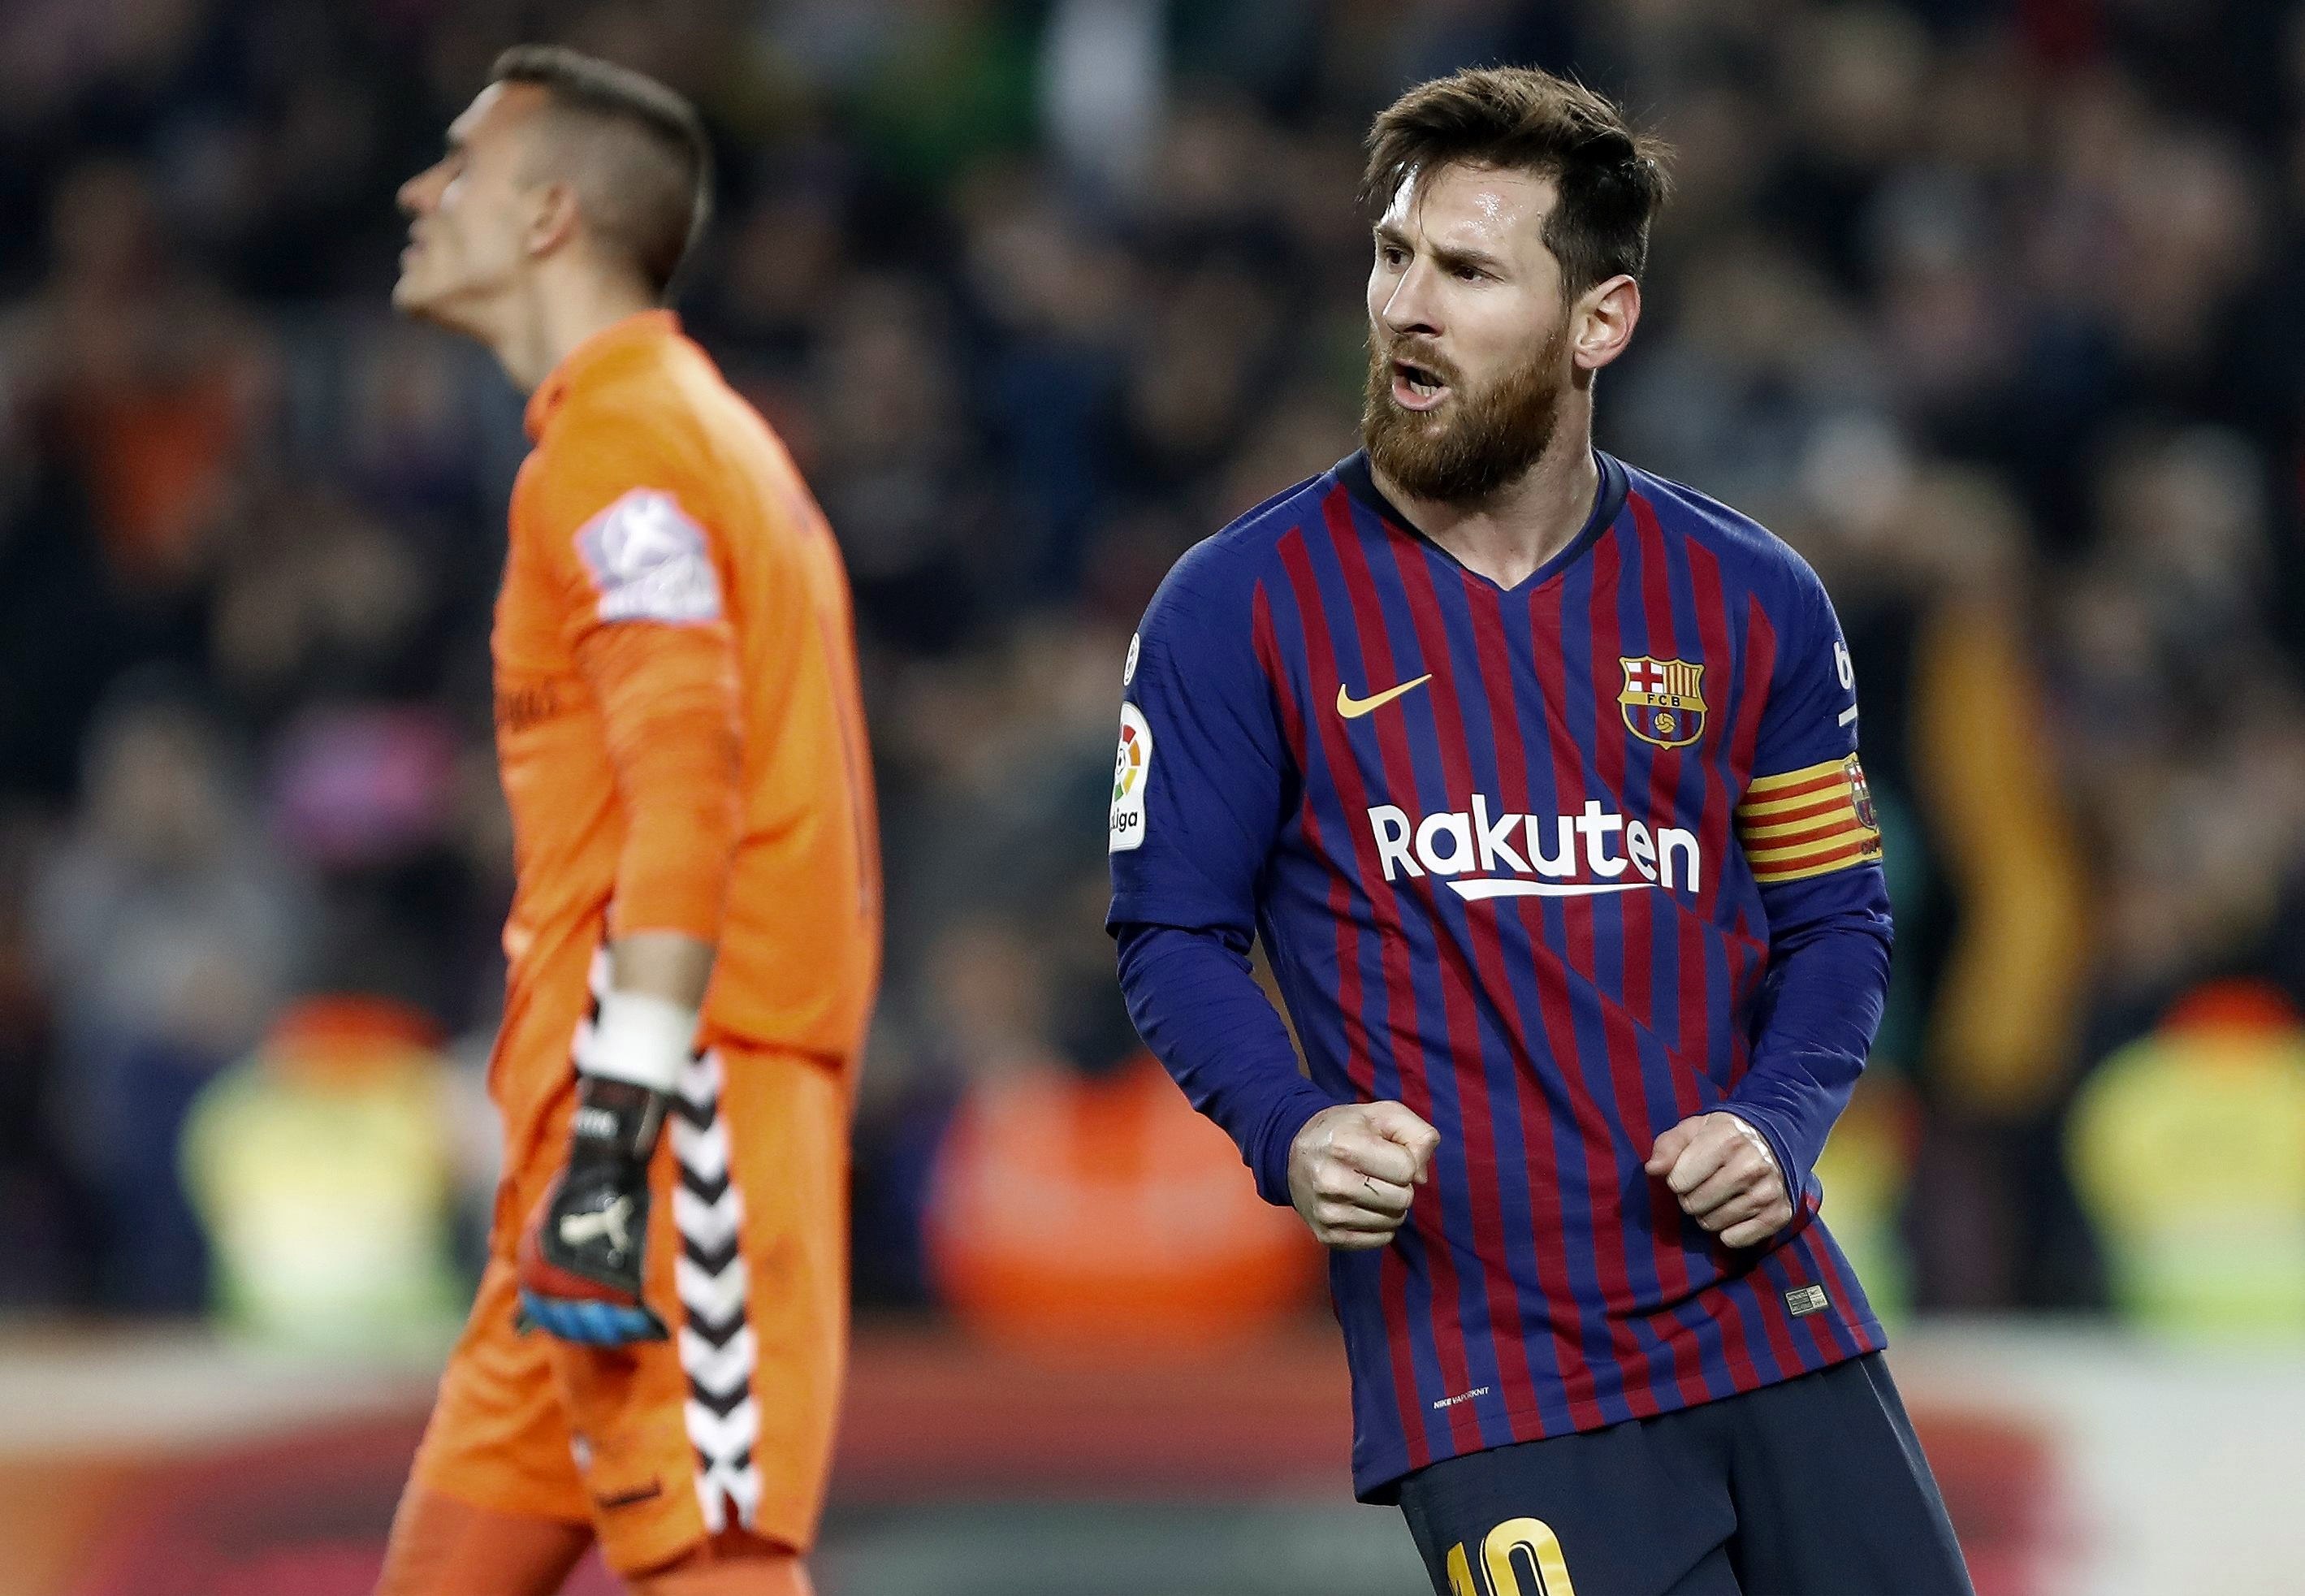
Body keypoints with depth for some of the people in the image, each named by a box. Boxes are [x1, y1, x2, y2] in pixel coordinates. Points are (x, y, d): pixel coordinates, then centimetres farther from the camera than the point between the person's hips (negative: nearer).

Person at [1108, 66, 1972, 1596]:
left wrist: (1777, 1125, -5)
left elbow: (1834, 916, 14)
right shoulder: (1243, 607, -1)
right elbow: (1175, 933, 2)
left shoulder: (1749, 601, 7)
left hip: (1770, 1329, 4)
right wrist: (1291, 1128, -16)